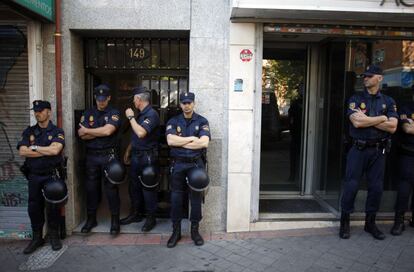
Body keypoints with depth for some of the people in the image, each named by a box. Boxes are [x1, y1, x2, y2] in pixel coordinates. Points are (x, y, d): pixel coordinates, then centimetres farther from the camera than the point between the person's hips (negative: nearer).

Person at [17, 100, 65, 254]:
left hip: (52, 175, -3)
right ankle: (37, 238, 23)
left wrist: (34, 147, -9)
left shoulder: (57, 132, -2)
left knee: (53, 207, 4)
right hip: (34, 176, 3)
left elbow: (55, 150, -20)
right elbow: (22, 151, -7)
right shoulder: (29, 132, 7)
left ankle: (54, 236, 21)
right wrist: (47, 151, -12)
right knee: (34, 208, 8)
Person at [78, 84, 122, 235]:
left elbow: (108, 130, -20)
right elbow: (82, 135, -4)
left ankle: (115, 220, 12)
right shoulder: (88, 113, 8)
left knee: (111, 187, 1)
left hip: (108, 155, -3)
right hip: (91, 155, 4)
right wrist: (101, 132, -12)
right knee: (91, 187, 11)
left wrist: (87, 131, -8)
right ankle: (91, 218, 26)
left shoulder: (113, 113, -3)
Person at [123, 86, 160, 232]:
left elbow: (141, 133, -28)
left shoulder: (152, 114, -16)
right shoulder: (140, 114, 14)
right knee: (134, 186, 17)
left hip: (147, 157, -9)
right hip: (136, 155, 9)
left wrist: (131, 117, -17)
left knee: (148, 188, 0)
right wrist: (128, 150, 19)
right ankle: (135, 213, 32)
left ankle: (151, 218, 12)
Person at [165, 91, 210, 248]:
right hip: (177, 164, 1)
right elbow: (170, 140, -12)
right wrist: (191, 138, -12)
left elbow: (204, 142, -14)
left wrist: (181, 143, -10)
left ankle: (195, 230, 22)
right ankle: (176, 231, 21)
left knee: (196, 197, 6)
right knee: (176, 198, 6)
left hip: (196, 163, -1)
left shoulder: (202, 121, 1)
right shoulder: (173, 121, 4)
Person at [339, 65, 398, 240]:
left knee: (376, 187, 8)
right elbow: (357, 122, -15)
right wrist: (382, 118, -8)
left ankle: (370, 223, 25)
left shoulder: (388, 101, 7)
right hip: (358, 149, -2)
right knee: (351, 186, -1)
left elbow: (392, 127, -6)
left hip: (378, 150, 2)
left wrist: (367, 120, -11)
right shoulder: (356, 99, 2)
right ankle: (345, 222, 12)